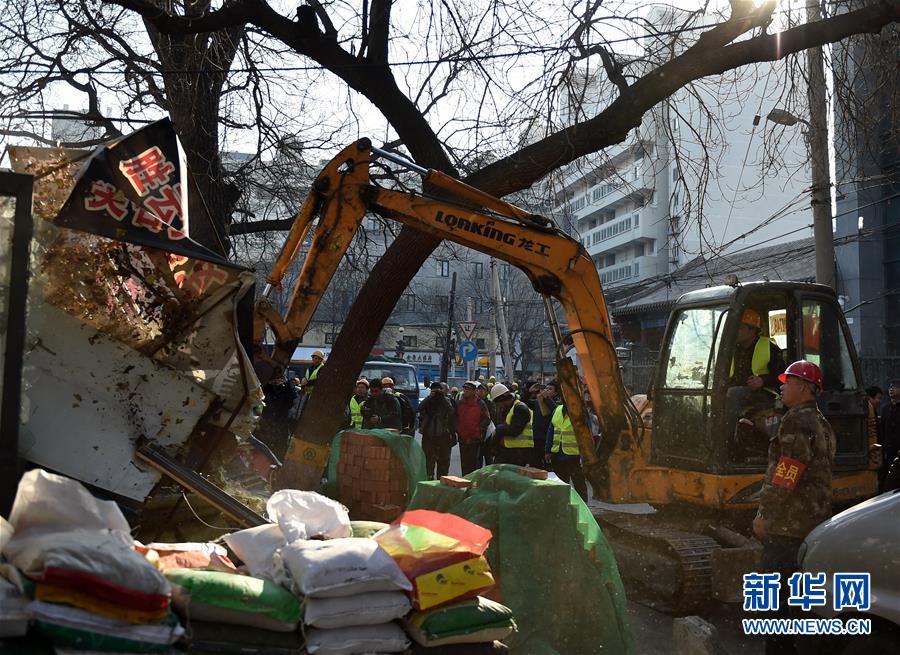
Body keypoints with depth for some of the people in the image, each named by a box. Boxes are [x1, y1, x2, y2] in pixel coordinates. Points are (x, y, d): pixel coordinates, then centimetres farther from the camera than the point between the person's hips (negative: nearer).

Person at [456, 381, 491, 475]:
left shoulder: (480, 404, -4)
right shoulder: (459, 403, 8)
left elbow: (487, 419, 0)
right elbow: (455, 418, 18)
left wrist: (479, 430, -7)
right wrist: (457, 429, 6)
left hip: (475, 439, -4)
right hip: (463, 438, 4)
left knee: (475, 463, -3)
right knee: (464, 463, 10)